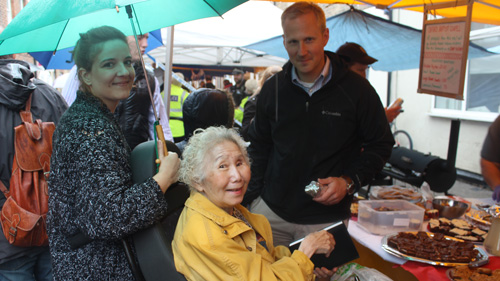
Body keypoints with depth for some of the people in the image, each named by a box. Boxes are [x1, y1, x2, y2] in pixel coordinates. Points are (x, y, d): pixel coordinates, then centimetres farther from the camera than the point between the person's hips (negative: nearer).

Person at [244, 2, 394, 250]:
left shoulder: (356, 89, -7)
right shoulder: (272, 89, 3)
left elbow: (381, 144, 2)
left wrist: (349, 182, -12)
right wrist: (254, 196, 7)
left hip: (326, 219, -2)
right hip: (271, 211, 3)